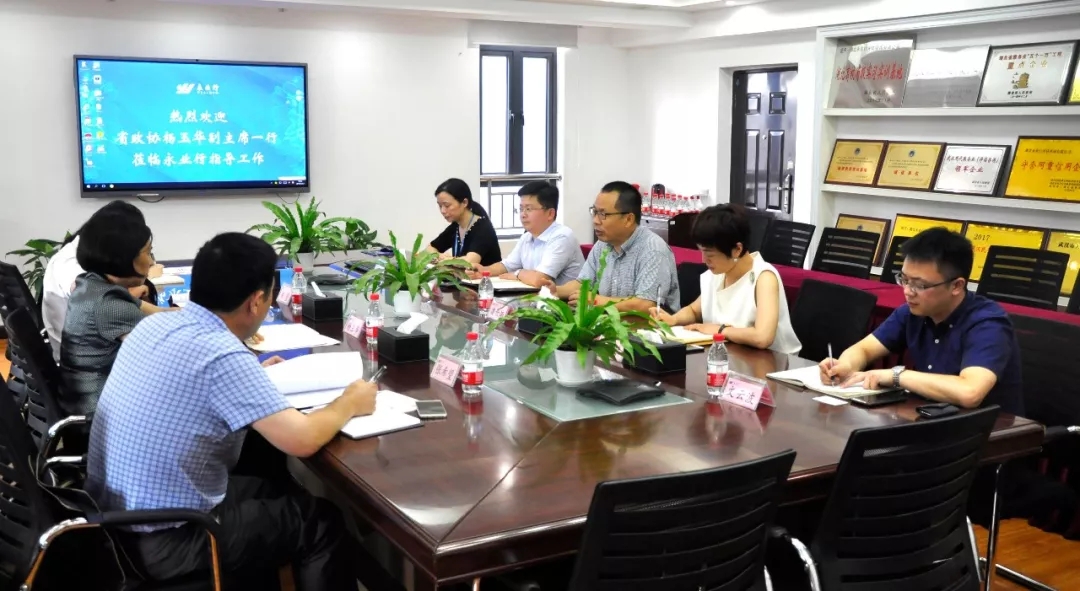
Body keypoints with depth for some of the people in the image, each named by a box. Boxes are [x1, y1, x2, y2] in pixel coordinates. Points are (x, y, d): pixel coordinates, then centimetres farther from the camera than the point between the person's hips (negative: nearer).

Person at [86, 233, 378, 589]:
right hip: (161, 544, -8)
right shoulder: (223, 355, -26)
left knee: (274, 492, 25)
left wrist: (252, 378, 21)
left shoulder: (155, 325, 0)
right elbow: (302, 440, -25)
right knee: (321, 520, 8)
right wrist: (350, 403, -7)